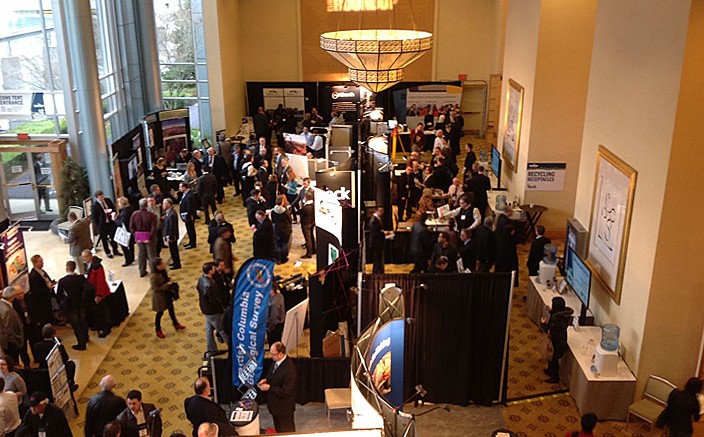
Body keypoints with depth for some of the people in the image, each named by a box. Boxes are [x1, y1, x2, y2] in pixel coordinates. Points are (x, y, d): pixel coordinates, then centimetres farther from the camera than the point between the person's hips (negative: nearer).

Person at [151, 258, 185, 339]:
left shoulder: (163, 271, -9)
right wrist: (167, 284, -30)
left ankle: (176, 324, 47)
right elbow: (156, 289, -29)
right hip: (159, 297, -8)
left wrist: (170, 281, -11)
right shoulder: (153, 277, -33)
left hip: (167, 294, 8)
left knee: (171, 309, 25)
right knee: (160, 313, 12)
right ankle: (158, 331, 34)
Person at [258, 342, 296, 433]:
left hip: (284, 406, -8)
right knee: (278, 429, 27)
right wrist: (266, 380, -5)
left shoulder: (289, 369, -33)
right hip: (275, 403, 8)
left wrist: (269, 387, -25)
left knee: (286, 431, 15)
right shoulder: (276, 361, -7)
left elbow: (285, 391, -29)